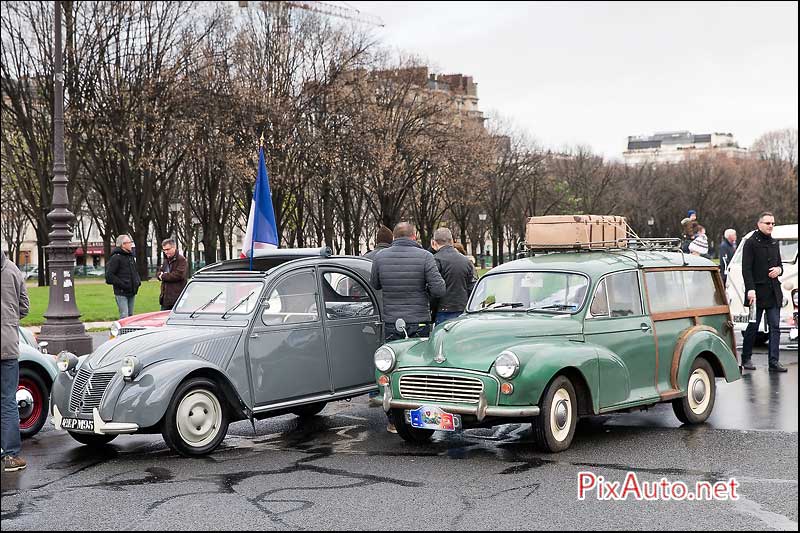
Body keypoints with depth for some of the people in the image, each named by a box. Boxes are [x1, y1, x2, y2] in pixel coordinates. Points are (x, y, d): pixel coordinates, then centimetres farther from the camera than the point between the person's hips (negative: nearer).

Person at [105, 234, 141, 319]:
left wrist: (138, 280, 9)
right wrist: (121, 284, -20)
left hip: (132, 292, 8)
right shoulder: (116, 258, -11)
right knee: (124, 316, -13)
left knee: (130, 316, 12)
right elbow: (109, 276, -15)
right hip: (121, 293, -8)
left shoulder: (131, 256, 16)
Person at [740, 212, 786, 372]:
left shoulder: (774, 243, 16)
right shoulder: (751, 243, -4)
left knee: (775, 327, -1)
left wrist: (779, 269, 1)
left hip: (774, 292, 6)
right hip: (757, 292, -6)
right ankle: (746, 359, 16)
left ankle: (774, 361, -2)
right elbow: (746, 269, -10)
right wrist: (750, 289, -20)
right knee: (752, 327, 3)